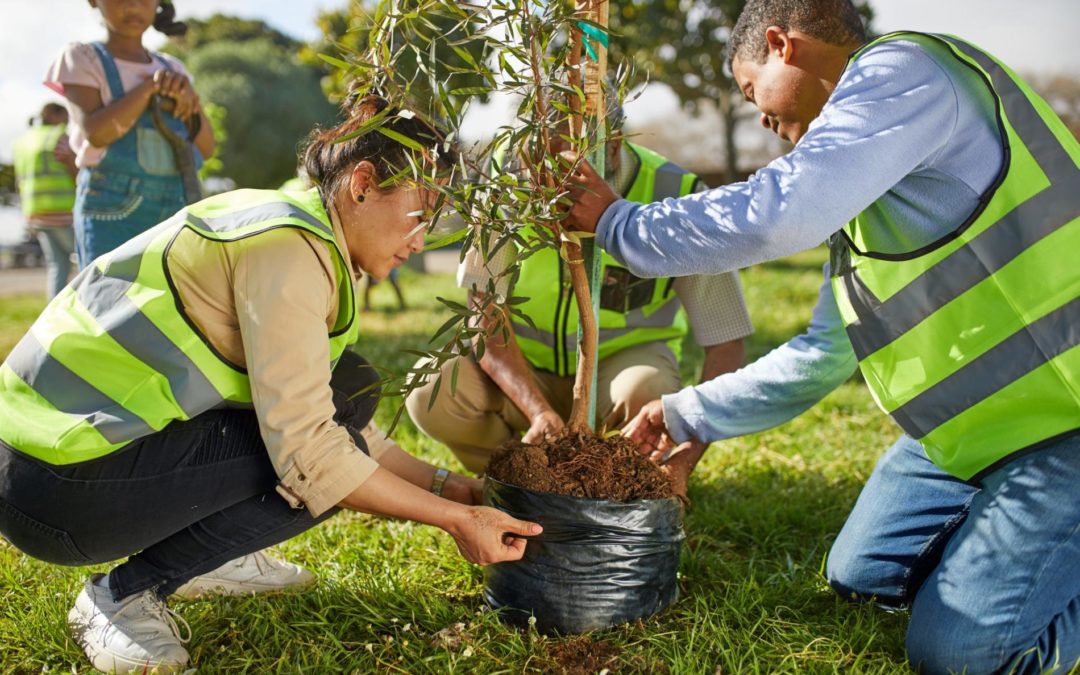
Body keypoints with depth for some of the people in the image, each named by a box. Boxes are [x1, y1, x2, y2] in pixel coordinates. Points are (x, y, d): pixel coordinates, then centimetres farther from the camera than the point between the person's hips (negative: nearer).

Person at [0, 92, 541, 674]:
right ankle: (120, 595, -4)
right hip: (59, 486, -9)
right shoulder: (290, 248, -21)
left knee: (349, 389, 4)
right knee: (329, 469, -15)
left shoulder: (301, 234, 9)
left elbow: (329, 418, 9)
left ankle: (194, 554, 11)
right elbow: (308, 451, -26)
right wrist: (454, 519, -17)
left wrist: (450, 488, 4)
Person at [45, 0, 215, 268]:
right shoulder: (81, 58, 4)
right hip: (111, 215, -4)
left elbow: (206, 147, 7)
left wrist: (188, 96, -10)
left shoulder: (172, 68, 15)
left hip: (176, 209, 4)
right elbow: (96, 132, -12)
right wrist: (151, 85, -12)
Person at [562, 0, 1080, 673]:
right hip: (974, 421, 10)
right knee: (862, 575, 16)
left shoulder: (902, 69, -15)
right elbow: (822, 354, 18)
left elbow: (776, 214, -29)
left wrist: (618, 224, -14)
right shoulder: (861, 197, 14)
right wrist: (688, 415, 19)